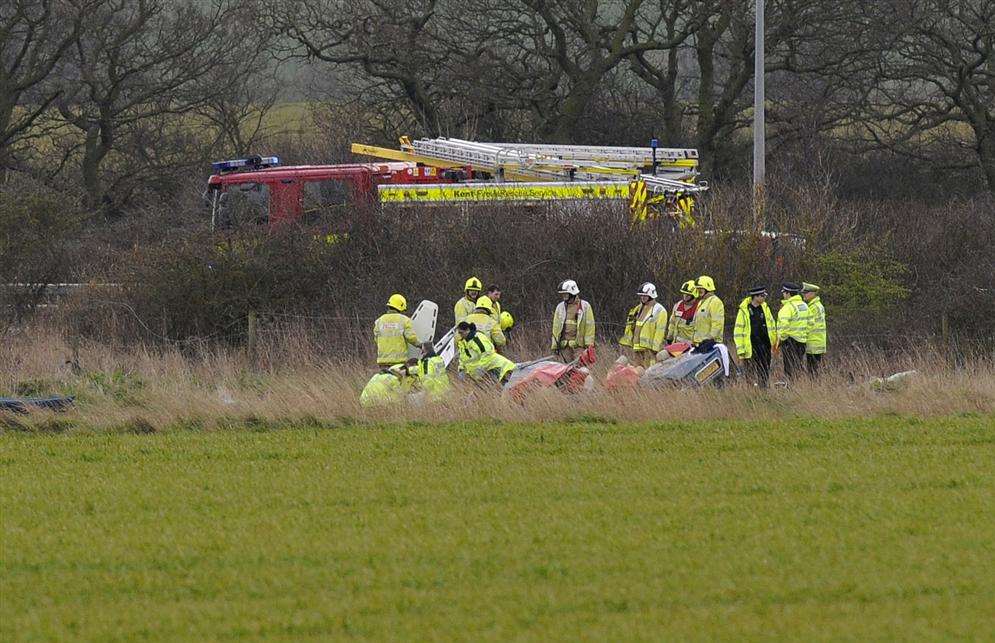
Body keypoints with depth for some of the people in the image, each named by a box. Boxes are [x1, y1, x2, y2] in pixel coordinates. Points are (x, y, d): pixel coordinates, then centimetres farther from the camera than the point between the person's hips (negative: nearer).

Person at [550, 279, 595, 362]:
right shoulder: (560, 307, 14)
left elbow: (589, 326, 0)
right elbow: (556, 327, 15)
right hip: (564, 345, 4)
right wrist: (555, 345, 10)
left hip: (579, 344, -4)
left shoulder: (585, 306, 2)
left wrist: (589, 345, -7)